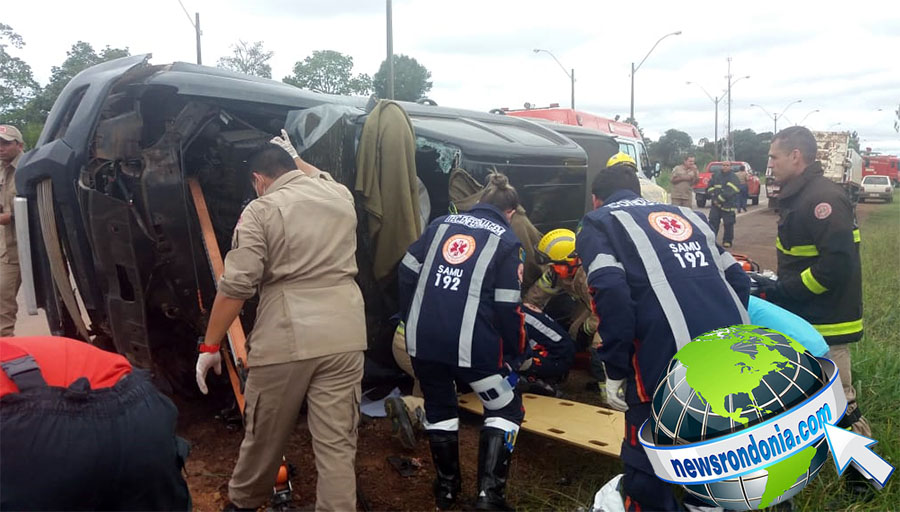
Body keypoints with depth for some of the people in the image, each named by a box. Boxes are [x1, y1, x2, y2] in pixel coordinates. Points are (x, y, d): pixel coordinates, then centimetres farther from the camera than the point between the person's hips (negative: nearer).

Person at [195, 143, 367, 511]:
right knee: (337, 443, 5)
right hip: (344, 336, 3)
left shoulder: (260, 211, -2)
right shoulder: (341, 196, 13)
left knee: (264, 434, 18)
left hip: (286, 340, -3)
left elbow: (235, 286, -7)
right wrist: (295, 156, 54)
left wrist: (210, 345, 0)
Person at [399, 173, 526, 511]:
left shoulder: (442, 224, 14)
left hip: (422, 339, 4)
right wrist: (514, 352, 11)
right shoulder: (506, 240, 4)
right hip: (472, 343, -4)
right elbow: (508, 307, -3)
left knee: (439, 408, 25)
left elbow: (408, 273, 12)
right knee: (506, 410, 16)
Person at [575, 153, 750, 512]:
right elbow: (738, 280, 21)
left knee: (648, 473, 10)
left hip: (671, 363, -6)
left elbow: (611, 294, -9)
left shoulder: (599, 223, 10)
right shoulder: (687, 214, 28)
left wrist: (615, 372, -4)